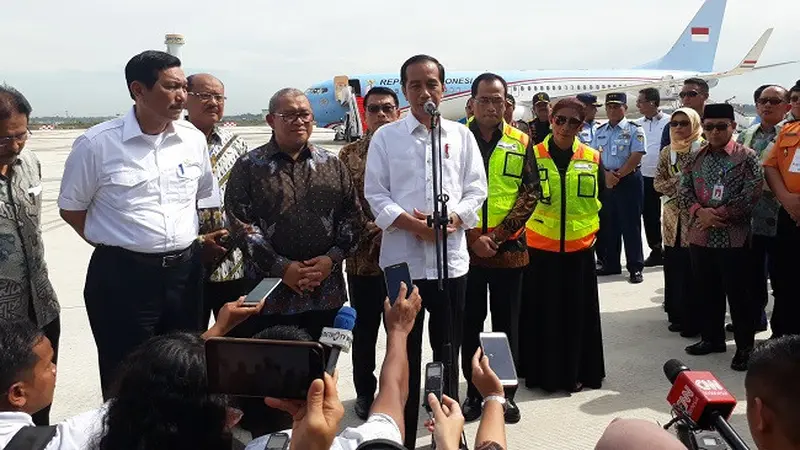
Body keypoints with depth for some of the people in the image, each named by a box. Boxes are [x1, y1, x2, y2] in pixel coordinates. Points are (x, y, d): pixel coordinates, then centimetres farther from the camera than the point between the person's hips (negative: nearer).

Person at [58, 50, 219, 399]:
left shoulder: (193, 139, 3)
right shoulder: (97, 143, -9)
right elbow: (71, 207, 3)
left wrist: (195, 242, 10)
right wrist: (114, 245, 1)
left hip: (185, 271, 4)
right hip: (122, 275, -4)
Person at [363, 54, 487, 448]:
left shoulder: (461, 135, 8)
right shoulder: (386, 137, 3)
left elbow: (476, 190, 4)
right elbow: (375, 194, -2)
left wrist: (453, 219, -13)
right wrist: (410, 222, -17)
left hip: (451, 257, 2)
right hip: (403, 259, -1)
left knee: (448, 351, 14)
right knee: (405, 353, 7)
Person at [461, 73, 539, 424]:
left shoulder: (521, 142, 4)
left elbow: (531, 193, 0)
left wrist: (498, 235, -11)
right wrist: (472, 238, -12)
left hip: (509, 248, 1)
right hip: (466, 248, -1)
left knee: (507, 323, 9)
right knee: (470, 323, 8)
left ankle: (505, 392, 22)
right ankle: (473, 391, 21)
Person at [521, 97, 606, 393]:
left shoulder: (592, 159, 4)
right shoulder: (533, 156, -2)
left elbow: (603, 200, 12)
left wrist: (594, 232, 6)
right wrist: (524, 230, -5)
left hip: (580, 249, 2)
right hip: (540, 249, -2)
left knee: (578, 314, 9)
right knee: (542, 314, 5)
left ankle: (576, 372, 24)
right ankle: (542, 373, 18)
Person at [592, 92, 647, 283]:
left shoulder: (634, 130, -5)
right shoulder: (600, 131, 12)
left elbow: (636, 157, -12)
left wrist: (617, 175, -15)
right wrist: (606, 174, -9)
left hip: (629, 181, -5)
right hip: (605, 182, 6)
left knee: (630, 225, -3)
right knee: (608, 225, 10)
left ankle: (635, 268, 4)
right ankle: (611, 264, 21)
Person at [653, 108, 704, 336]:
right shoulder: (666, 152, 11)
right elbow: (658, 182, 6)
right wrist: (678, 184, -9)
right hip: (673, 217, 5)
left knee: (694, 269, -2)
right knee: (674, 266, 9)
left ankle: (695, 320, 8)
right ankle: (679, 315, 22)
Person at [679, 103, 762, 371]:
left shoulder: (746, 157, -5)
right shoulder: (695, 157, 9)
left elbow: (751, 196, -12)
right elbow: (684, 191, 5)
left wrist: (719, 216, -15)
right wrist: (700, 211, -13)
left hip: (733, 238, -4)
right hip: (700, 236, 5)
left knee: (738, 295, 3)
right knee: (707, 292, 15)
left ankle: (745, 347, 16)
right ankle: (711, 338, 30)